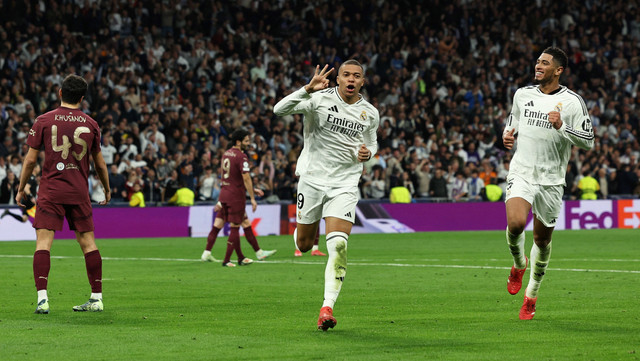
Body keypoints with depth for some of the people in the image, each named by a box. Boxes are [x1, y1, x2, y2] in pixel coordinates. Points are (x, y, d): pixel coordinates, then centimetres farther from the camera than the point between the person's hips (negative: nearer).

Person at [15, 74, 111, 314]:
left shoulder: (44, 121, -2)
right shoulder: (90, 124, 4)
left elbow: (30, 160, -1)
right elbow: (99, 163, 12)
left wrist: (21, 189, 11)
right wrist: (107, 188, 28)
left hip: (50, 191, -2)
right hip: (79, 191, 2)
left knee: (43, 242, -5)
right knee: (88, 242, 9)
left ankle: (42, 298, -16)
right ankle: (96, 298, 12)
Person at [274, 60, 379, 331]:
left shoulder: (370, 113, 5)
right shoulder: (320, 99, -7)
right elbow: (279, 110, -19)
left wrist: (367, 153, -1)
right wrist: (308, 89, -34)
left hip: (345, 184, 1)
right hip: (312, 179, -1)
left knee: (338, 246, -17)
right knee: (303, 244, 9)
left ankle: (327, 308, -17)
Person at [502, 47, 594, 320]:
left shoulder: (572, 101, -4)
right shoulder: (522, 95, 8)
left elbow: (588, 141, -5)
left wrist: (562, 127, -20)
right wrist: (508, 135, 2)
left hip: (550, 180, -1)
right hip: (521, 172, 1)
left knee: (542, 240, 8)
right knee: (515, 224, -24)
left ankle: (531, 296, 27)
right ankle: (518, 265, 8)